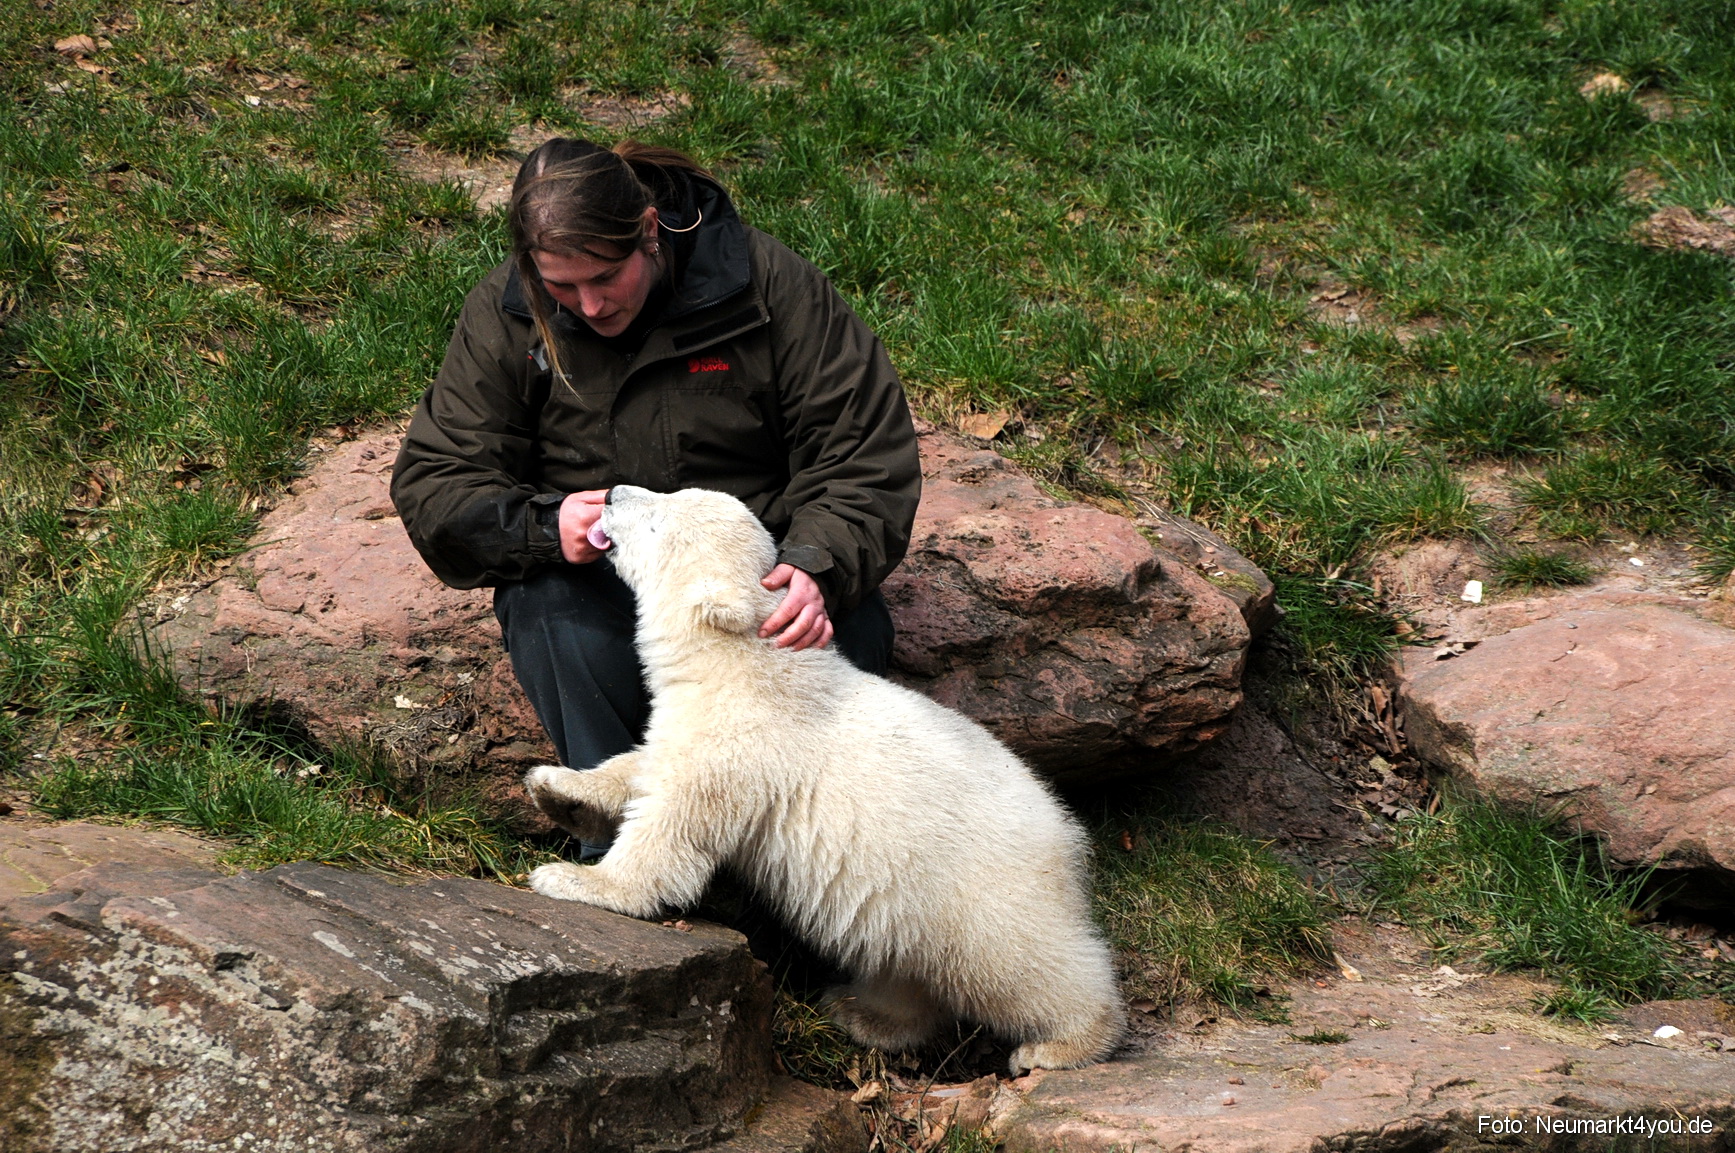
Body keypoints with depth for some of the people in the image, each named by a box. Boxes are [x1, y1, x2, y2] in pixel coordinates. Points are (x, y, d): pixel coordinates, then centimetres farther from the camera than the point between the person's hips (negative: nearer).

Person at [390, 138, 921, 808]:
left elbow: (866, 455, -10)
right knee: (546, 604, -34)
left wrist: (820, 566, -31)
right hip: (596, 579, 1)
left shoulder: (766, 285, -10)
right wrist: (542, 526, -27)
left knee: (850, 633, -31)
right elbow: (432, 486, -4)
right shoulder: (503, 314, -4)